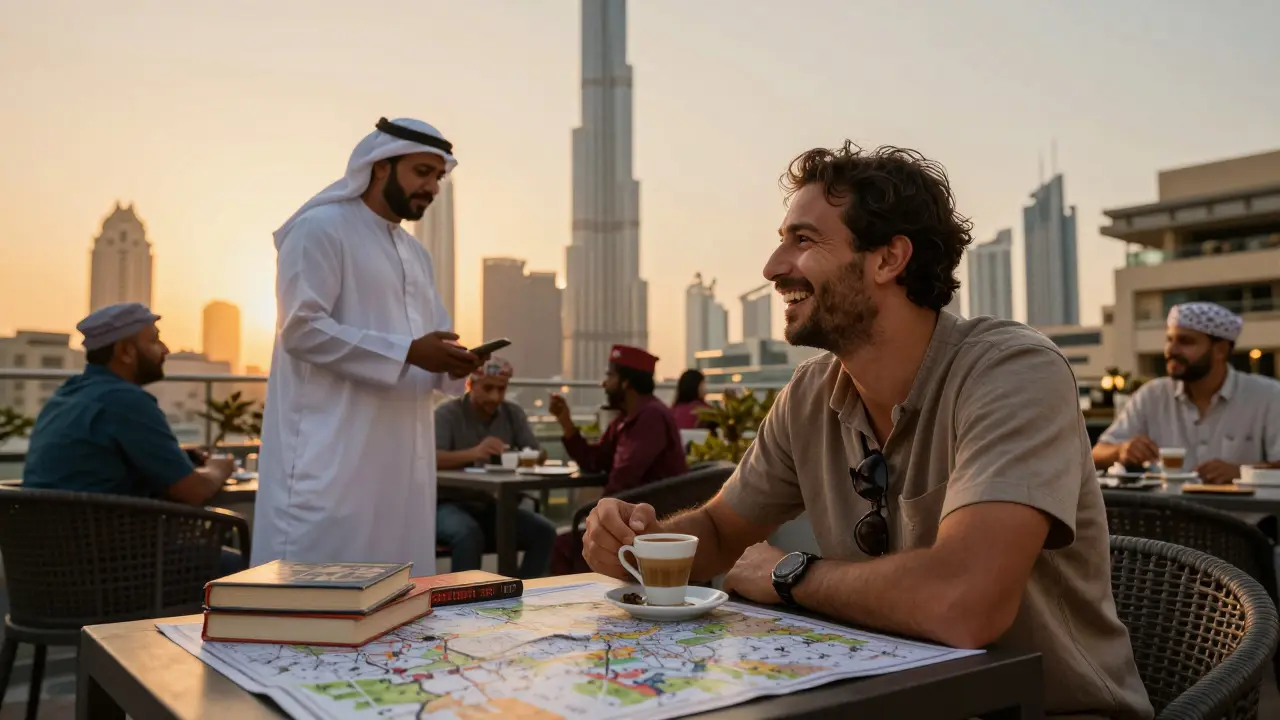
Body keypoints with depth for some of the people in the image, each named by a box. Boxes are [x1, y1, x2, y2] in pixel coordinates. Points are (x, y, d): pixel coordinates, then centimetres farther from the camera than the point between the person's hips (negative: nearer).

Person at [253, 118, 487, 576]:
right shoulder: (320, 229, -5)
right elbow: (302, 328, -16)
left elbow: (432, 339, 24)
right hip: (332, 454, -8)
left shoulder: (417, 255, 21)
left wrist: (449, 364, -1)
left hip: (400, 457, 8)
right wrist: (407, 353, -20)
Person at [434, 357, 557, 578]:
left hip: (495, 505, 4)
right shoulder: (447, 413, -6)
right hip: (451, 505, -4)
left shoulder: (513, 413, 8)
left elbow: (539, 454, 0)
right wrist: (474, 453, -41)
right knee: (470, 534, -36)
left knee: (544, 531, -18)